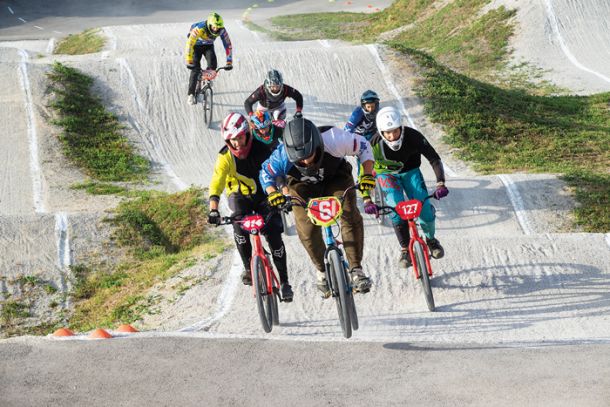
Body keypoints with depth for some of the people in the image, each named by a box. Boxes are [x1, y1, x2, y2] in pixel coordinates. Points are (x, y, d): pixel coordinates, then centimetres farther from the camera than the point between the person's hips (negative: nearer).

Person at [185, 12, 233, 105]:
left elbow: (228, 45, -20)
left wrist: (229, 62, -24)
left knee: (213, 65, -21)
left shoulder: (222, 30, -27)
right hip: (196, 45, -3)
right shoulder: (200, 28, -38)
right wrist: (189, 62, -45)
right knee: (195, 68, -16)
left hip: (208, 45, 3)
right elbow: (189, 44, -41)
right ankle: (191, 94, -8)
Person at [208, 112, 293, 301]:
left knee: (274, 234, -13)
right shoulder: (225, 156, -19)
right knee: (239, 224, -28)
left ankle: (284, 281, -2)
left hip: (264, 195, 0)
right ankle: (248, 267, -8)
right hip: (239, 195, 1)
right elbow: (217, 182, -27)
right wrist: (213, 209, -42)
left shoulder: (261, 149, -20)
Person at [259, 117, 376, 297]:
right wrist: (272, 192, -31)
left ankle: (356, 269, -10)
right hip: (303, 186, 1)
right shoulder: (283, 155, -35)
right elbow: (266, 173, -13)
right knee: (307, 230, -13)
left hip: (336, 179, -1)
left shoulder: (333, 139, -39)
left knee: (350, 217, -22)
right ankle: (323, 271, 13)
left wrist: (367, 175, -28)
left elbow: (363, 145, -20)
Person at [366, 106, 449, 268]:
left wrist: (440, 184, -37)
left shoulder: (413, 136, -31)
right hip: (387, 174, -1)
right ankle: (405, 249, -2)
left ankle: (431, 240, 18)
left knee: (425, 209, -13)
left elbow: (434, 158, -25)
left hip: (410, 171, 1)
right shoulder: (375, 144, -31)